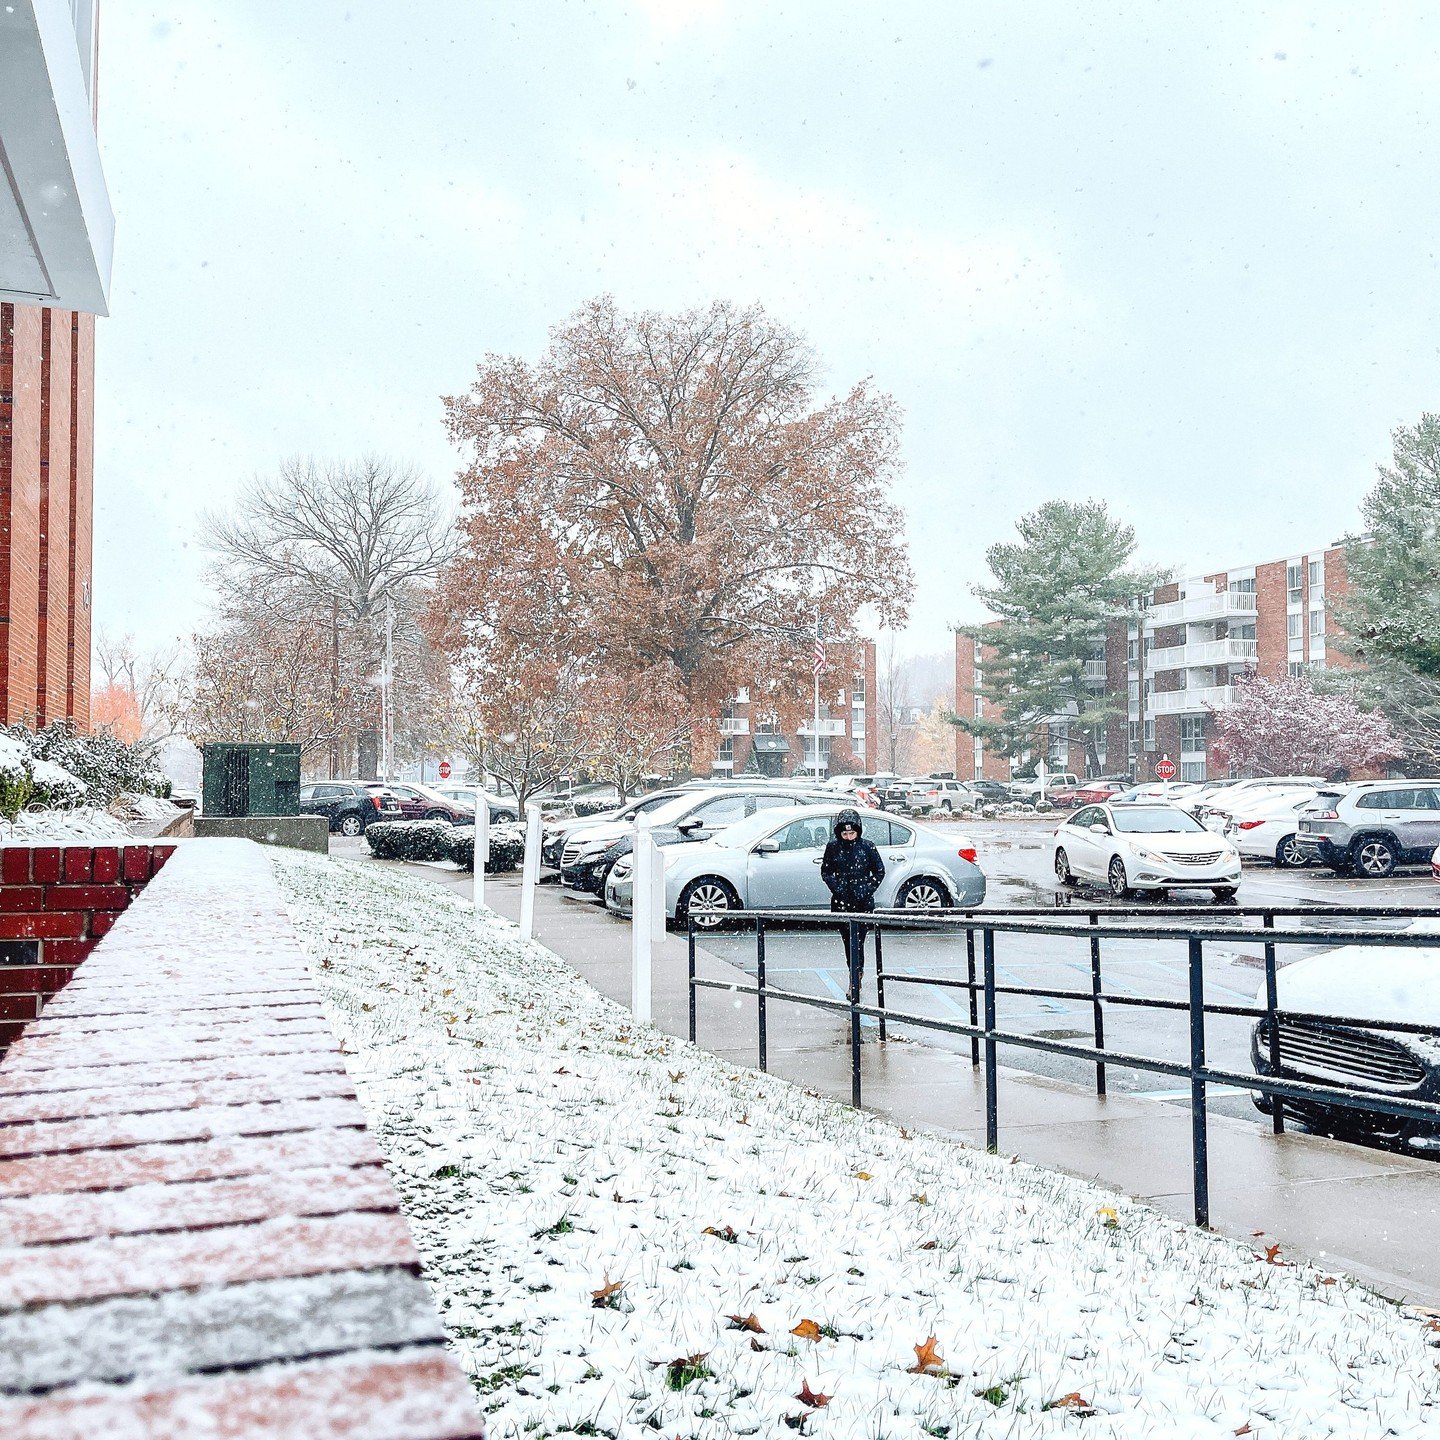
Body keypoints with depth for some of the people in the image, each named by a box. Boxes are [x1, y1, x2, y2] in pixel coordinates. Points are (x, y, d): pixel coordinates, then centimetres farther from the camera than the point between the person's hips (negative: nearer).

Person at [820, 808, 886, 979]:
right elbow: (825, 872, 10)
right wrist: (836, 887, -5)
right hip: (841, 901, 2)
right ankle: (857, 972, 25)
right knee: (847, 938, 9)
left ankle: (856, 975, -5)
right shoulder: (833, 847, 2)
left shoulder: (867, 846, -3)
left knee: (858, 938, -9)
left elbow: (879, 871, 5)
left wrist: (868, 890, -6)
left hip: (863, 902, -2)